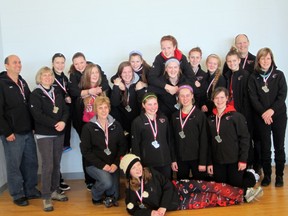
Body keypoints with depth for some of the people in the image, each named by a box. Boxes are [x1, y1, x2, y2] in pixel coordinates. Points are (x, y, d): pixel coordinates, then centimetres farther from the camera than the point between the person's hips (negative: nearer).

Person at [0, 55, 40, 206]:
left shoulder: (23, 83, 15)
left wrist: (33, 126, 10)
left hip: (28, 132, 7)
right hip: (12, 133, -6)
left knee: (31, 162, 12)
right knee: (14, 165, 3)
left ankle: (30, 190, 26)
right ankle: (17, 195, 16)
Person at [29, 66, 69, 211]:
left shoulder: (57, 93, 12)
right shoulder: (35, 94, -3)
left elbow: (66, 110, 7)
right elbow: (37, 115, -14)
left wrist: (63, 122, -14)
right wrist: (54, 124, -19)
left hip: (59, 133, 5)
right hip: (44, 134, -5)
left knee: (57, 164, 9)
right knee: (48, 165, -7)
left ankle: (54, 191, 22)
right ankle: (46, 197, 2)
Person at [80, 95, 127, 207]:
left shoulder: (116, 125, 3)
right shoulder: (88, 127, -7)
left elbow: (123, 146, 3)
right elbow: (85, 151, -9)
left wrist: (116, 163, -12)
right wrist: (102, 165, -17)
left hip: (112, 165, 4)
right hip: (94, 164, -3)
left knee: (114, 196, -1)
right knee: (107, 182, -31)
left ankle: (108, 196, 36)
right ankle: (96, 197, 2)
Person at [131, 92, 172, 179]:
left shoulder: (164, 119, 7)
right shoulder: (137, 122, -5)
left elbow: (169, 139, 12)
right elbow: (135, 145, -5)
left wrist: (172, 159, 11)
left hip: (165, 162, 4)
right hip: (148, 164, -3)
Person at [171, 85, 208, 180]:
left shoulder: (200, 115, -6)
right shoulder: (175, 116, 5)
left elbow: (204, 140, -7)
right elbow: (173, 139, 7)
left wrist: (203, 162, -10)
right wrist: (173, 160, 3)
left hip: (196, 158, -3)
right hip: (180, 159, 3)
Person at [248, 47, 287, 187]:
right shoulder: (253, 77, 4)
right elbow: (253, 98, -3)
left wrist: (272, 110, -15)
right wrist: (263, 113, -14)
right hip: (261, 117, 0)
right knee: (265, 147, 4)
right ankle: (267, 175, 15)